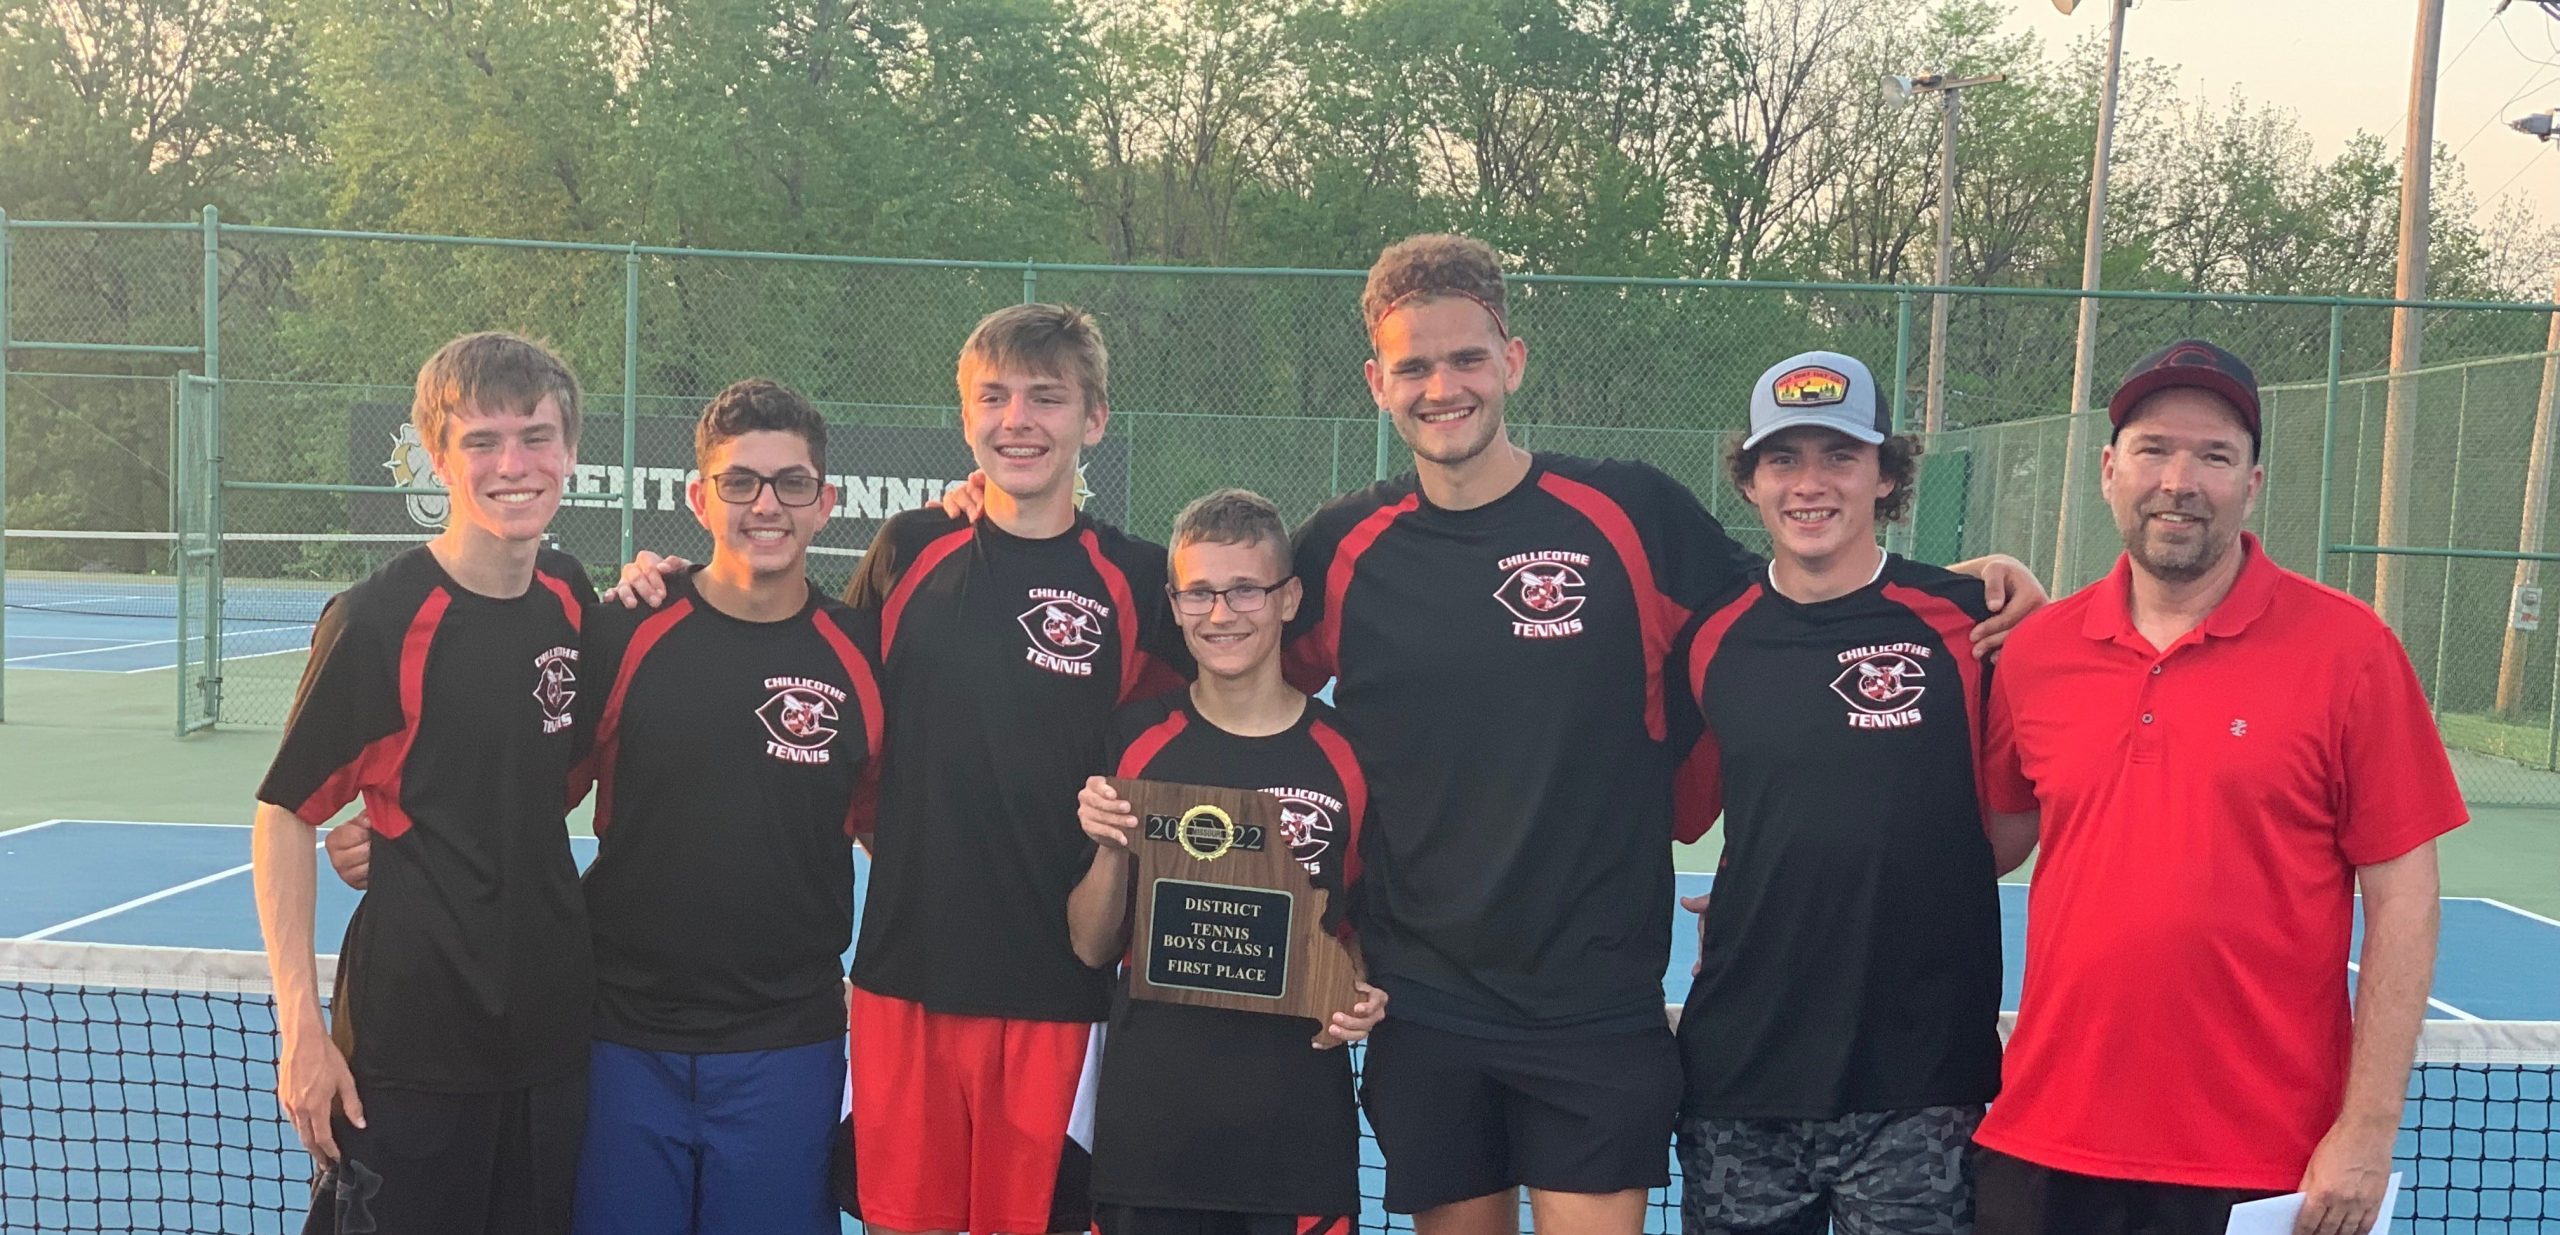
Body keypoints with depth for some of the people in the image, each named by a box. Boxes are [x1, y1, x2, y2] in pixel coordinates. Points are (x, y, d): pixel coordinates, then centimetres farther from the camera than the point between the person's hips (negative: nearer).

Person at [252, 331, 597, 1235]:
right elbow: (285, 814, -8)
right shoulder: (377, 620, -14)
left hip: (553, 1023, 6)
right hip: (411, 1047, -5)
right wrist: (302, 1027, -13)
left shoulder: (570, 595, 3)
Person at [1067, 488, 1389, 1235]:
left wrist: (1370, 1001, -10)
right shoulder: (1134, 741, 1)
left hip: (1300, 1124, 0)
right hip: (1149, 1123, 1)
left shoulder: (1348, 754, -1)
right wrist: (1111, 851, -13)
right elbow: (1092, 947, 4)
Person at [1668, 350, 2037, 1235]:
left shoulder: (1966, 621, -5)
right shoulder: (1711, 639, 4)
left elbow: (2022, 814, 4)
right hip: (1740, 1062, 3)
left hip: (1916, 1078, -2)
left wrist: (1905, 895, -3)